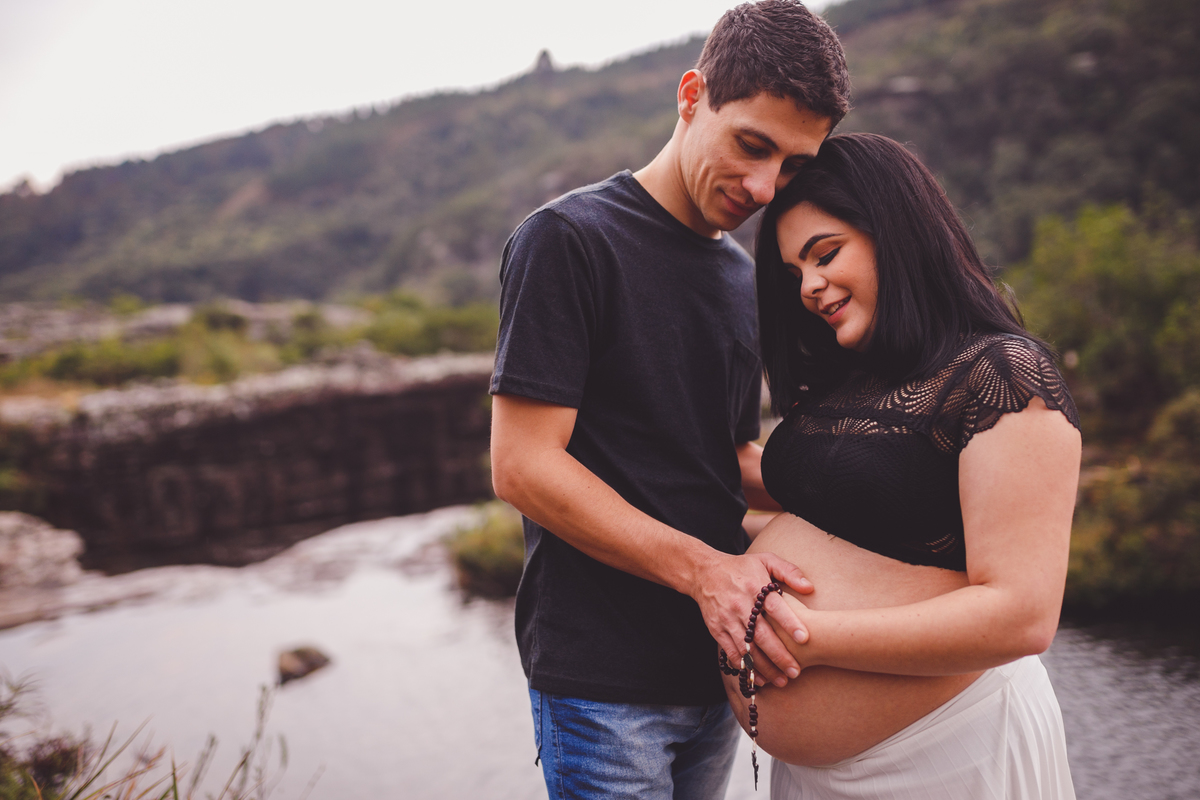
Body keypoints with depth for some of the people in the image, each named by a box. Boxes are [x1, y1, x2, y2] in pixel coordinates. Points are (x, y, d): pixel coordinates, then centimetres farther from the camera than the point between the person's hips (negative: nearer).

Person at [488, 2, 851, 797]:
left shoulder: (744, 277, 13)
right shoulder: (569, 238, -11)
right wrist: (703, 568, -23)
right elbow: (523, 466, -17)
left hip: (715, 665, 7)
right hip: (602, 679, -7)